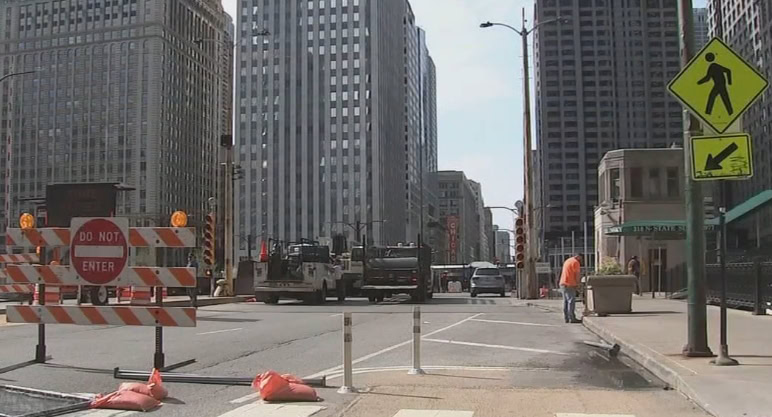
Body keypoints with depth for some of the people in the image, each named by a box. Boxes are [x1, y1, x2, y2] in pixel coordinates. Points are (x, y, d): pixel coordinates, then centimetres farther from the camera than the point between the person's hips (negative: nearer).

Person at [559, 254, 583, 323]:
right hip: (569, 285, -9)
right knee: (571, 301, -9)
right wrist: (577, 284, -2)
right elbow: (577, 274, -12)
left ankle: (566, 318, 9)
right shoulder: (575, 262, -8)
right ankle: (572, 318, -12)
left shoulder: (567, 261, 21)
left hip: (563, 284, 9)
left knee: (566, 301, 9)